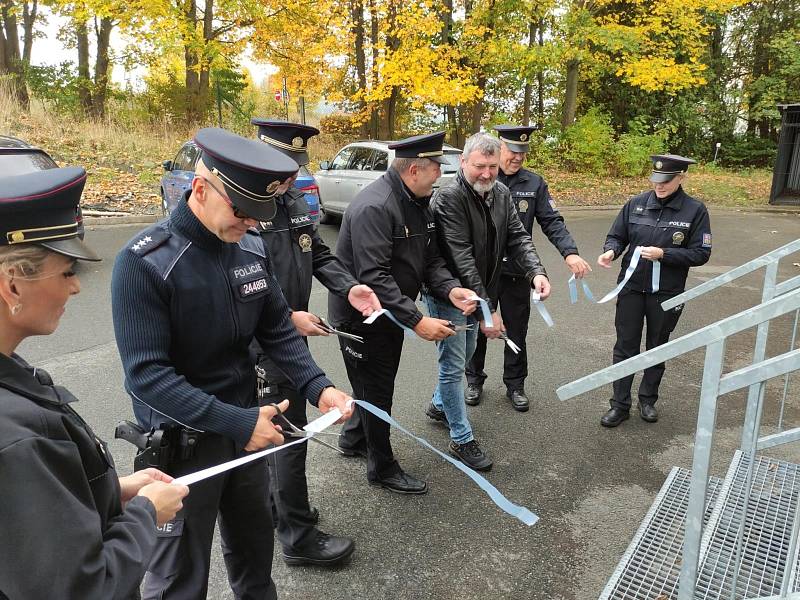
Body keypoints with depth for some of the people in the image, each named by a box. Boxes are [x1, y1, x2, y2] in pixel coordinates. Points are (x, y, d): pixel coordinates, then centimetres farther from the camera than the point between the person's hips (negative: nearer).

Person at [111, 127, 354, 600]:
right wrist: (237, 422, -27)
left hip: (246, 425, 6)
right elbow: (146, 374, -24)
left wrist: (318, 387, -12)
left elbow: (278, 329, 2)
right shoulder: (144, 262, -22)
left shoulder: (253, 246, -4)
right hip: (182, 441, -5)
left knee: (255, 546, 25)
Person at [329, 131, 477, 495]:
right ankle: (382, 468, 25)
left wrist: (450, 289, -14)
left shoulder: (418, 203, 4)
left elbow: (429, 258, 6)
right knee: (376, 390, 6)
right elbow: (373, 277, -33)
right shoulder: (374, 206, -27)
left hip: (391, 312, 9)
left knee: (377, 383, 24)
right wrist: (417, 321, -34)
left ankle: (353, 439, 47)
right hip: (363, 317, -9)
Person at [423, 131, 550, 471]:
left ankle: (439, 405, 48)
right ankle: (461, 439, 15)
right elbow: (461, 258, -29)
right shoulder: (450, 198, -23)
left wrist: (536, 271, -22)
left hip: (479, 294, 8)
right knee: (453, 364, 1)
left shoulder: (501, 193, 1)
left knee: (464, 355, 24)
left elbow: (517, 237, -1)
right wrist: (486, 309, -31)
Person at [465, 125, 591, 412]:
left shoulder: (534, 183, 1)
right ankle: (474, 380, 32)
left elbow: (552, 222, -2)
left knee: (516, 331, 12)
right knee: (477, 328, 12)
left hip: (517, 272, 2)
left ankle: (515, 385, 29)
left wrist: (570, 253, -17)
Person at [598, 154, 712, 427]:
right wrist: (611, 250, -16)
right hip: (632, 288, 1)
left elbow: (701, 254, -8)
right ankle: (620, 404, 15)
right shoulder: (636, 204, -2)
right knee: (625, 346, 4)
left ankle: (648, 400, 33)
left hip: (667, 292, -1)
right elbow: (616, 236, 6)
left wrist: (663, 254, -20)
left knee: (657, 348, 15)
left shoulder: (695, 210, -7)